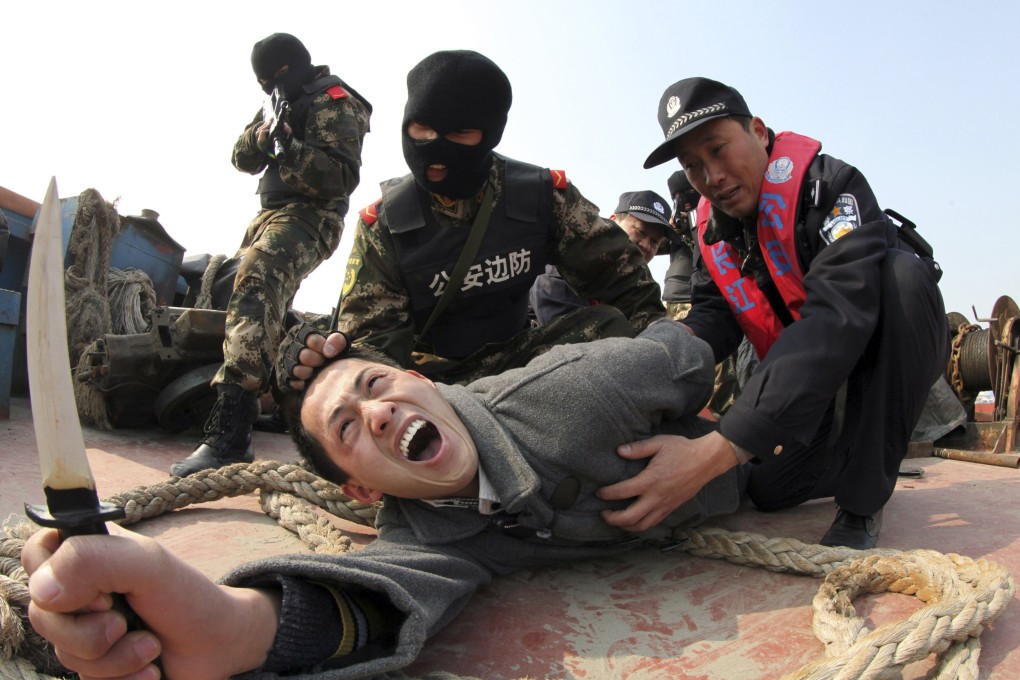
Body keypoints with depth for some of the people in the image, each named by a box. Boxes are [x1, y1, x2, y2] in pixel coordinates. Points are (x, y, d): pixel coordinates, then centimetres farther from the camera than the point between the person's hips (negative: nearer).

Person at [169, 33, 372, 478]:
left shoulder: (332, 102, -5)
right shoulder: (284, 103, 22)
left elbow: (344, 175, -18)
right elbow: (243, 159, 17)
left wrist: (288, 146, -26)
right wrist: (259, 136, -4)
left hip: (307, 218, -11)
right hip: (273, 214, 11)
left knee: (254, 287, -31)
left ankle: (228, 436, -41)